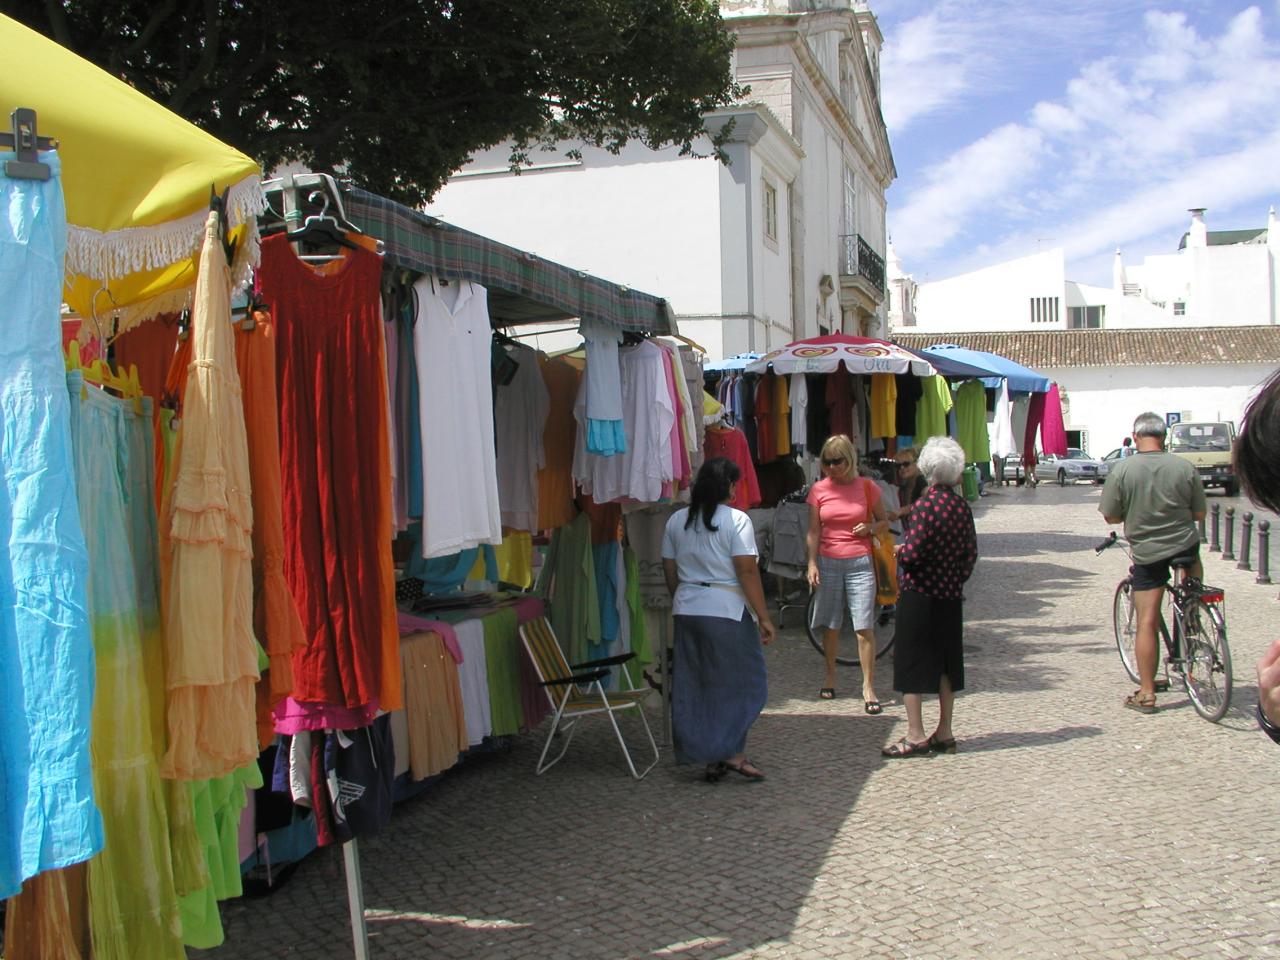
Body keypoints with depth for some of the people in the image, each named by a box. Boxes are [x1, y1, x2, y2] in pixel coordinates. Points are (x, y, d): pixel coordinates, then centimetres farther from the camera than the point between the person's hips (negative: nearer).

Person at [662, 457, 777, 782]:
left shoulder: (676, 521, 8)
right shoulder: (736, 520, -9)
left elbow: (669, 571, 11)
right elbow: (747, 572, -13)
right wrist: (764, 617, -9)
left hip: (686, 610, 6)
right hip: (727, 612, -6)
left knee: (693, 685, 9)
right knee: (738, 682, 6)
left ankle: (710, 758, 14)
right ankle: (732, 752, 1)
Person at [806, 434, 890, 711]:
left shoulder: (866, 487, 1)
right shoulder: (818, 490, 3)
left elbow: (884, 522, 10)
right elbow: (813, 532, 2)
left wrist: (870, 527, -11)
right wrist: (812, 564, -9)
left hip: (859, 563, -1)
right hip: (828, 563, 2)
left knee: (865, 627, -6)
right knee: (830, 625, 9)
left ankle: (868, 687, 0)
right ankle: (831, 677, 26)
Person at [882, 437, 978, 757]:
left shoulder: (925, 505, -16)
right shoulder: (962, 506, 2)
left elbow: (912, 554, -21)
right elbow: (971, 553, 6)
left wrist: (899, 551, 0)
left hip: (919, 595, -6)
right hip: (950, 595, 6)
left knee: (912, 662, 1)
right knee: (946, 662, 13)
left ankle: (915, 736, 3)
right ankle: (944, 733, 20)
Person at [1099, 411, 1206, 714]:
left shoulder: (1122, 470, -11)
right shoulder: (1185, 467, -6)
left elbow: (1111, 517, -6)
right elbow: (1200, 514, 1)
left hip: (1147, 553, -2)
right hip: (1185, 546, 2)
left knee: (1146, 623, 2)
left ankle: (1146, 693, 5)